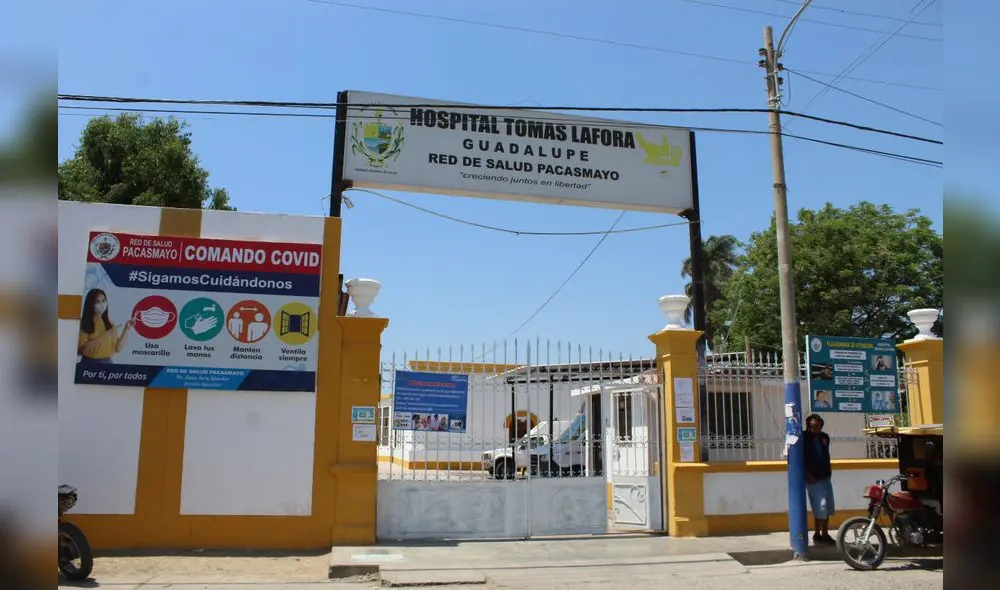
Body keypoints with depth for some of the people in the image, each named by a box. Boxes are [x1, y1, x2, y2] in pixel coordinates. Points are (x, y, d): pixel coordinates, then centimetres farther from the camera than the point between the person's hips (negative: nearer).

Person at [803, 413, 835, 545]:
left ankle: (825, 534, 21)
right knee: (820, 507, -10)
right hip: (813, 478, -7)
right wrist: (808, 475, -15)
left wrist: (829, 470, 11)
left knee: (828, 507, 11)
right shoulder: (804, 437, -10)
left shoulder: (824, 437, 8)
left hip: (826, 476, 7)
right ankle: (817, 535, 2)